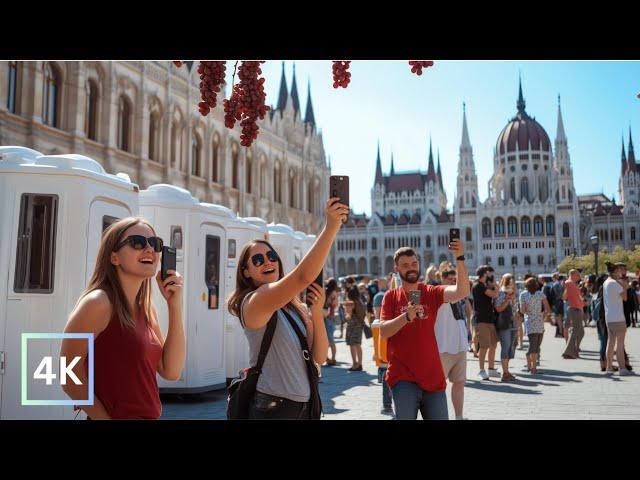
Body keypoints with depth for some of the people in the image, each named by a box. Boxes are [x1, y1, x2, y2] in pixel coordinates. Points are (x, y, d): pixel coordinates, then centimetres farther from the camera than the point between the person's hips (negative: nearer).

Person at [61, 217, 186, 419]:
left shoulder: (146, 308, 5)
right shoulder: (97, 303, -17)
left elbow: (170, 371, -1)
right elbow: (70, 379, -16)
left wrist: (174, 306, -7)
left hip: (150, 415, 8)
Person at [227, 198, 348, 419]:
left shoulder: (294, 307, 6)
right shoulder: (253, 302, -16)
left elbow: (319, 357, 1)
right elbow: (304, 277, -32)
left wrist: (317, 311, -12)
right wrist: (331, 226, -30)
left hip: (304, 404, 7)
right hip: (271, 407, -7)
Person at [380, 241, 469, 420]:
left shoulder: (431, 293, 2)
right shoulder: (391, 296, 2)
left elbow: (461, 292, -15)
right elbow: (383, 331, -7)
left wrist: (460, 259, -26)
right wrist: (406, 316, -23)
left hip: (432, 376, 2)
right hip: (403, 377, -2)